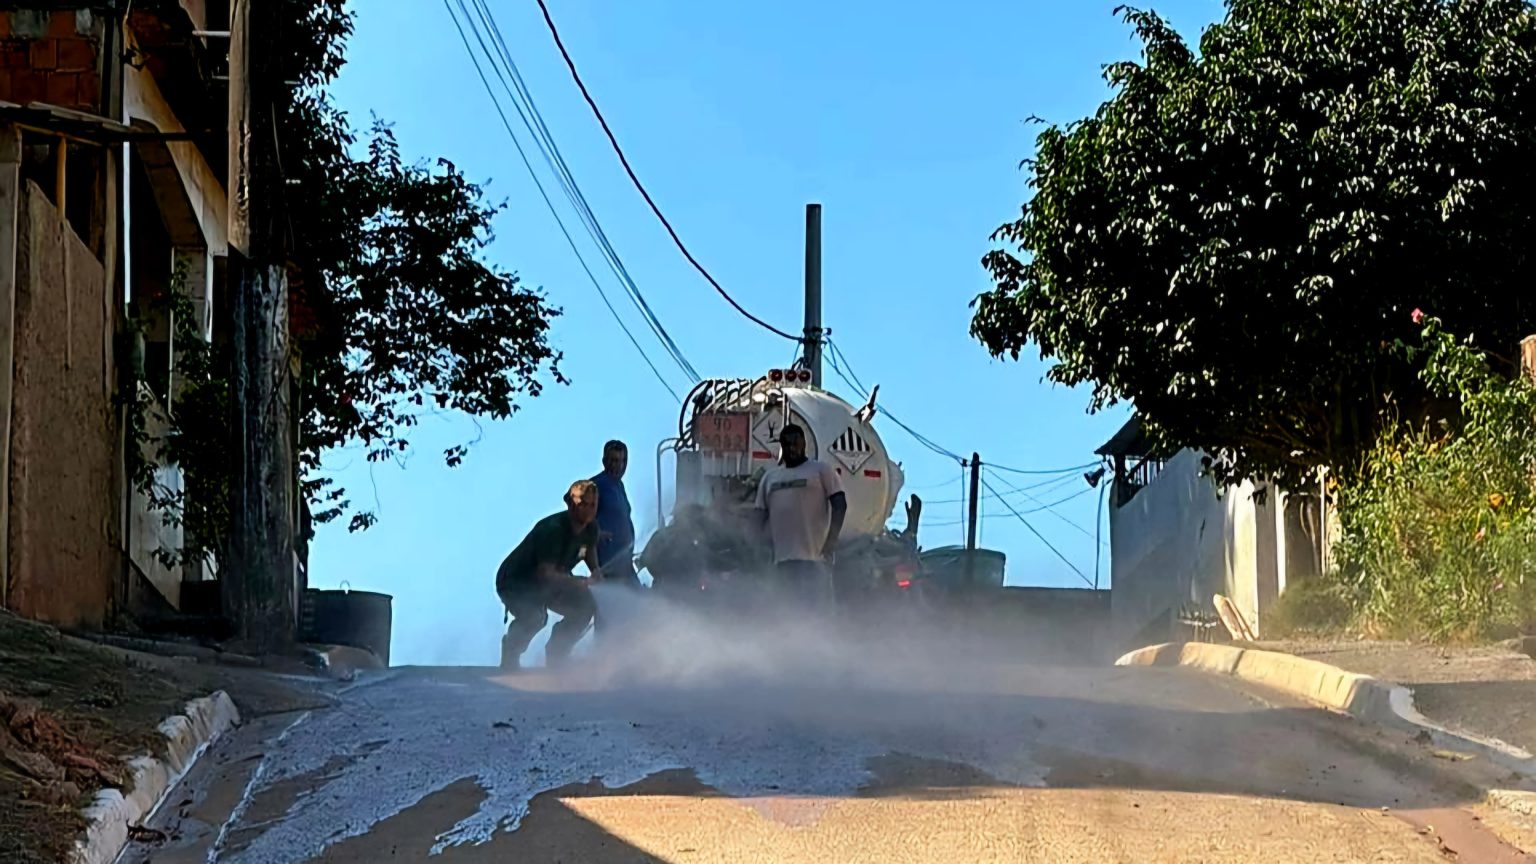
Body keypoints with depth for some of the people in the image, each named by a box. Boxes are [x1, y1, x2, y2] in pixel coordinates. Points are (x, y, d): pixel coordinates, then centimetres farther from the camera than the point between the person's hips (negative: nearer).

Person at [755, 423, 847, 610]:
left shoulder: (820, 470, 5)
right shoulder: (769, 476, 19)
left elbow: (840, 505, -2)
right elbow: (762, 516, 19)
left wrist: (831, 542, -11)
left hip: (813, 555, -5)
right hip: (781, 558, 5)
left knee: (815, 608, -11)